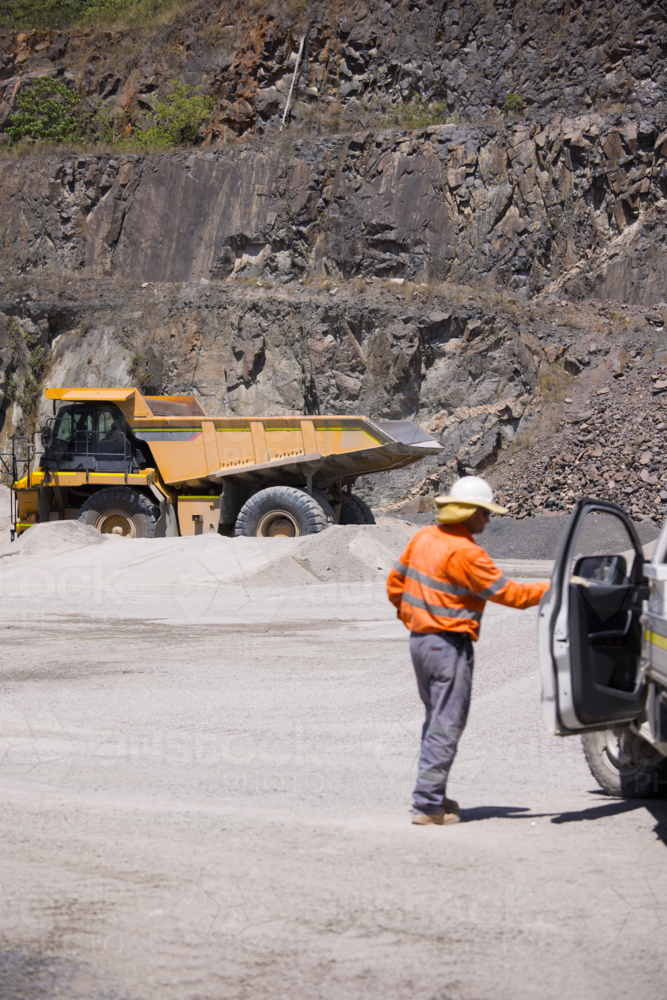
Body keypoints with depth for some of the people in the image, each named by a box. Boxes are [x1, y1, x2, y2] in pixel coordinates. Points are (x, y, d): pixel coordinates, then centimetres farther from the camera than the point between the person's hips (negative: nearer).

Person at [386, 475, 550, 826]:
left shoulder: (424, 537, 6)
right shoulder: (464, 553, -19)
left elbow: (395, 583, 15)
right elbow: (509, 594, -16)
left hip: (420, 639, 9)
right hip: (449, 645, -9)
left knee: (436, 720, 20)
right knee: (446, 726, -3)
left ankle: (432, 795, 26)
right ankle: (427, 805, -2)